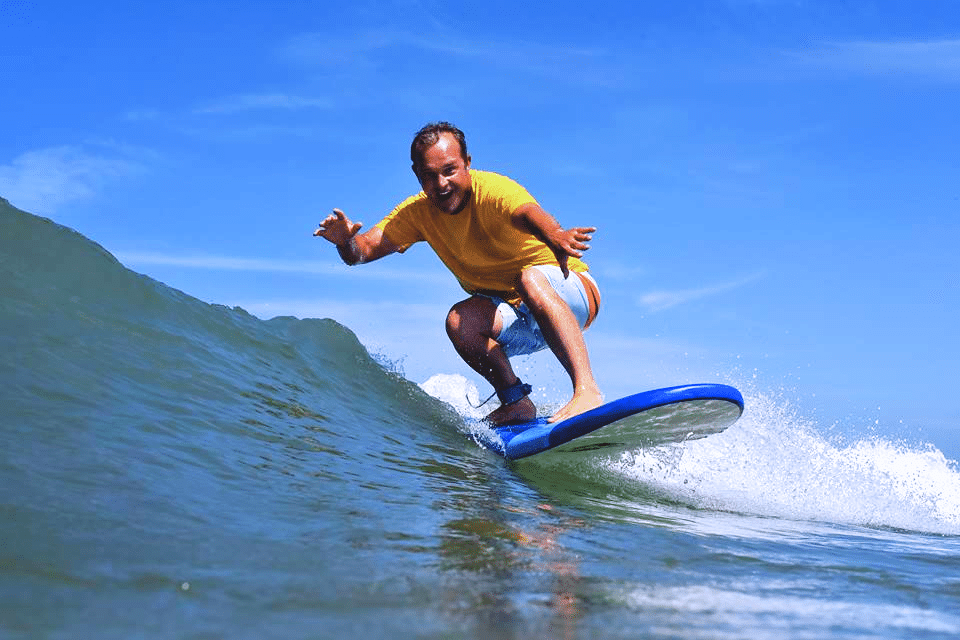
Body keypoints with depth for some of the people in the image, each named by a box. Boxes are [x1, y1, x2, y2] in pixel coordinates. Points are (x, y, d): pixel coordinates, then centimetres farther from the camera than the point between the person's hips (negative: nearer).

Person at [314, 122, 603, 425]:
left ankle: (587, 391, -46)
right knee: (459, 320, -24)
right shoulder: (418, 212, -6)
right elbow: (364, 250, -13)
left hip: (574, 297, -5)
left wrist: (556, 236, -70)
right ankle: (516, 402, -10)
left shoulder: (493, 190, -24)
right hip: (518, 318, 5)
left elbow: (529, 213, -47)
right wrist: (346, 241, -37)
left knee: (530, 278, -37)